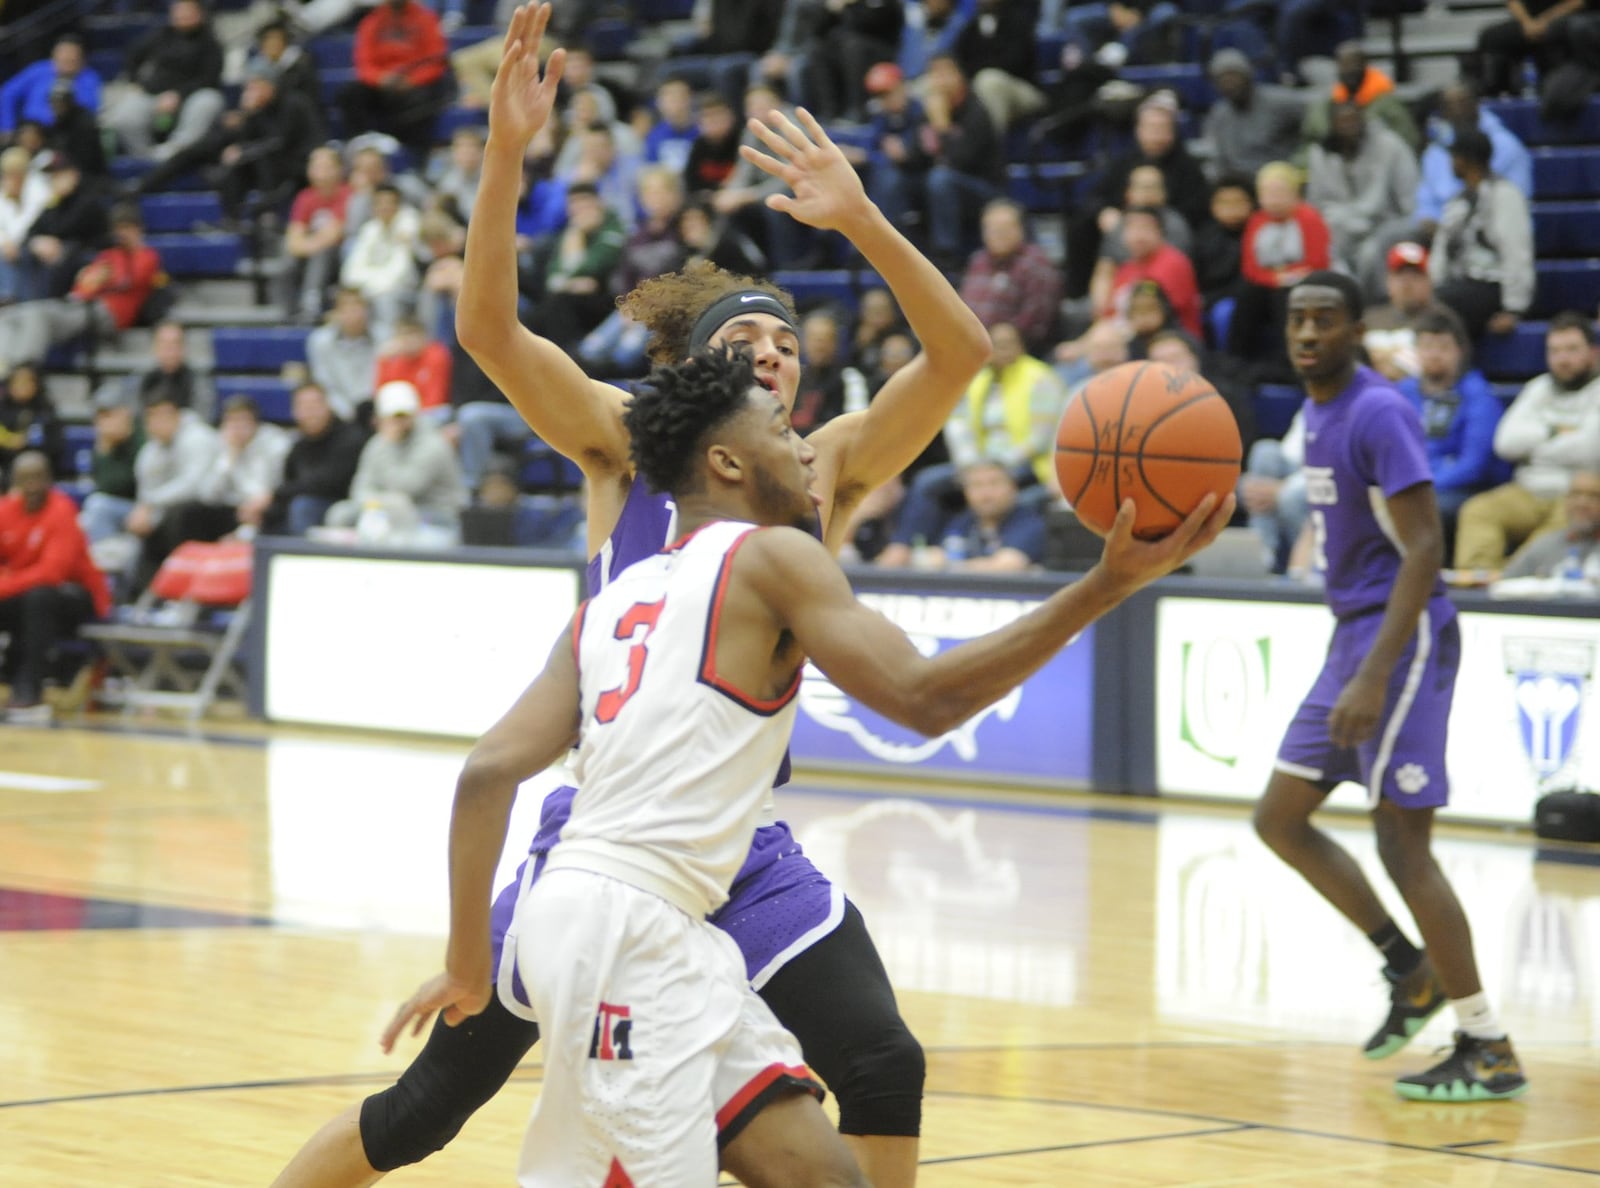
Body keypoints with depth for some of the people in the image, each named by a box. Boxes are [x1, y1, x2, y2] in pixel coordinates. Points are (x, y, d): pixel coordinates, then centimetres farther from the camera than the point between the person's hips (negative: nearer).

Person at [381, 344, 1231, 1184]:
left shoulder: (611, 603, 19)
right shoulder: (770, 557, -2)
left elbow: (489, 771, 11)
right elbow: (924, 697, -14)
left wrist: (469, 965, 16)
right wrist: (1105, 587, -14)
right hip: (618, 922, -9)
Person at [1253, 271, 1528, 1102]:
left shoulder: (1379, 412, -16)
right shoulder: (1317, 411, 13)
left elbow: (1423, 549, -22)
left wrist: (1375, 676, -28)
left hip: (1399, 635, -10)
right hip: (1351, 630, 10)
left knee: (1402, 843, -10)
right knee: (1280, 819, 11)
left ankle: (1489, 1049, -5)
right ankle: (1412, 969, 20)